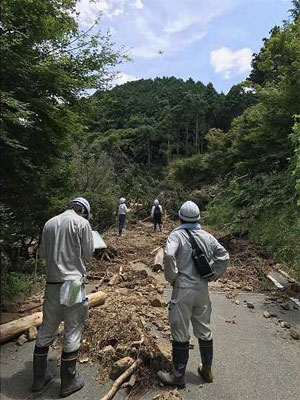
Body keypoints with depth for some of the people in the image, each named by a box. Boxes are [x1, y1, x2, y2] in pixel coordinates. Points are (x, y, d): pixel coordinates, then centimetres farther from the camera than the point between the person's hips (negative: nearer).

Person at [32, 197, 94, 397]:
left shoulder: (50, 223, 6)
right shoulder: (81, 223, -10)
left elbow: (44, 252, 13)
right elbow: (88, 253, -4)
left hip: (52, 283, 6)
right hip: (73, 283, -5)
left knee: (47, 330, 19)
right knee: (72, 332, 9)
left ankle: (39, 379, 34)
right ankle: (68, 382, 23)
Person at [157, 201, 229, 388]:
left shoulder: (177, 235, -12)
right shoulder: (208, 237, 2)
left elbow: (169, 255, -28)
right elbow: (224, 257, 3)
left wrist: (171, 277, -13)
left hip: (183, 290, -5)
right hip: (202, 290, 5)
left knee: (181, 334, 9)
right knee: (204, 331, 20)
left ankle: (178, 376, 24)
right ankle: (207, 370, 38)